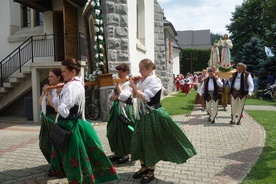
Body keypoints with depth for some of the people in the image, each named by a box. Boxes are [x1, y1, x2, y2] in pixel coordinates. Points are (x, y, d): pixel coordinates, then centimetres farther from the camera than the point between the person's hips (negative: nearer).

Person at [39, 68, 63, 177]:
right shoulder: (49, 87, 12)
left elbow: (55, 104, -25)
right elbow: (40, 102, 15)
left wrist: (48, 92, -17)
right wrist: (43, 92, 0)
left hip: (55, 119, -10)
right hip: (46, 119, 10)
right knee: (44, 144, 17)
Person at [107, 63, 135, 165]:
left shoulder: (129, 84, -10)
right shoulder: (118, 83, 12)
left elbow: (123, 97, -22)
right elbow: (110, 97, 7)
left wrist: (119, 86, -10)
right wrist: (118, 96, -12)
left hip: (125, 110, -8)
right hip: (116, 109, 8)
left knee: (124, 133, 0)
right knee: (114, 132, 10)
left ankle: (125, 154, 16)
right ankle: (117, 153, 25)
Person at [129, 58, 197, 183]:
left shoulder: (155, 80, -16)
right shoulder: (142, 80, 7)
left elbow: (144, 97, -24)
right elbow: (135, 96, 14)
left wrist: (134, 87, -12)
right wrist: (134, 86, -3)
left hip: (153, 115, -8)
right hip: (143, 114, 8)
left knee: (151, 143, 3)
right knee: (139, 141, 12)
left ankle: (151, 171, 19)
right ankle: (144, 166, 31)